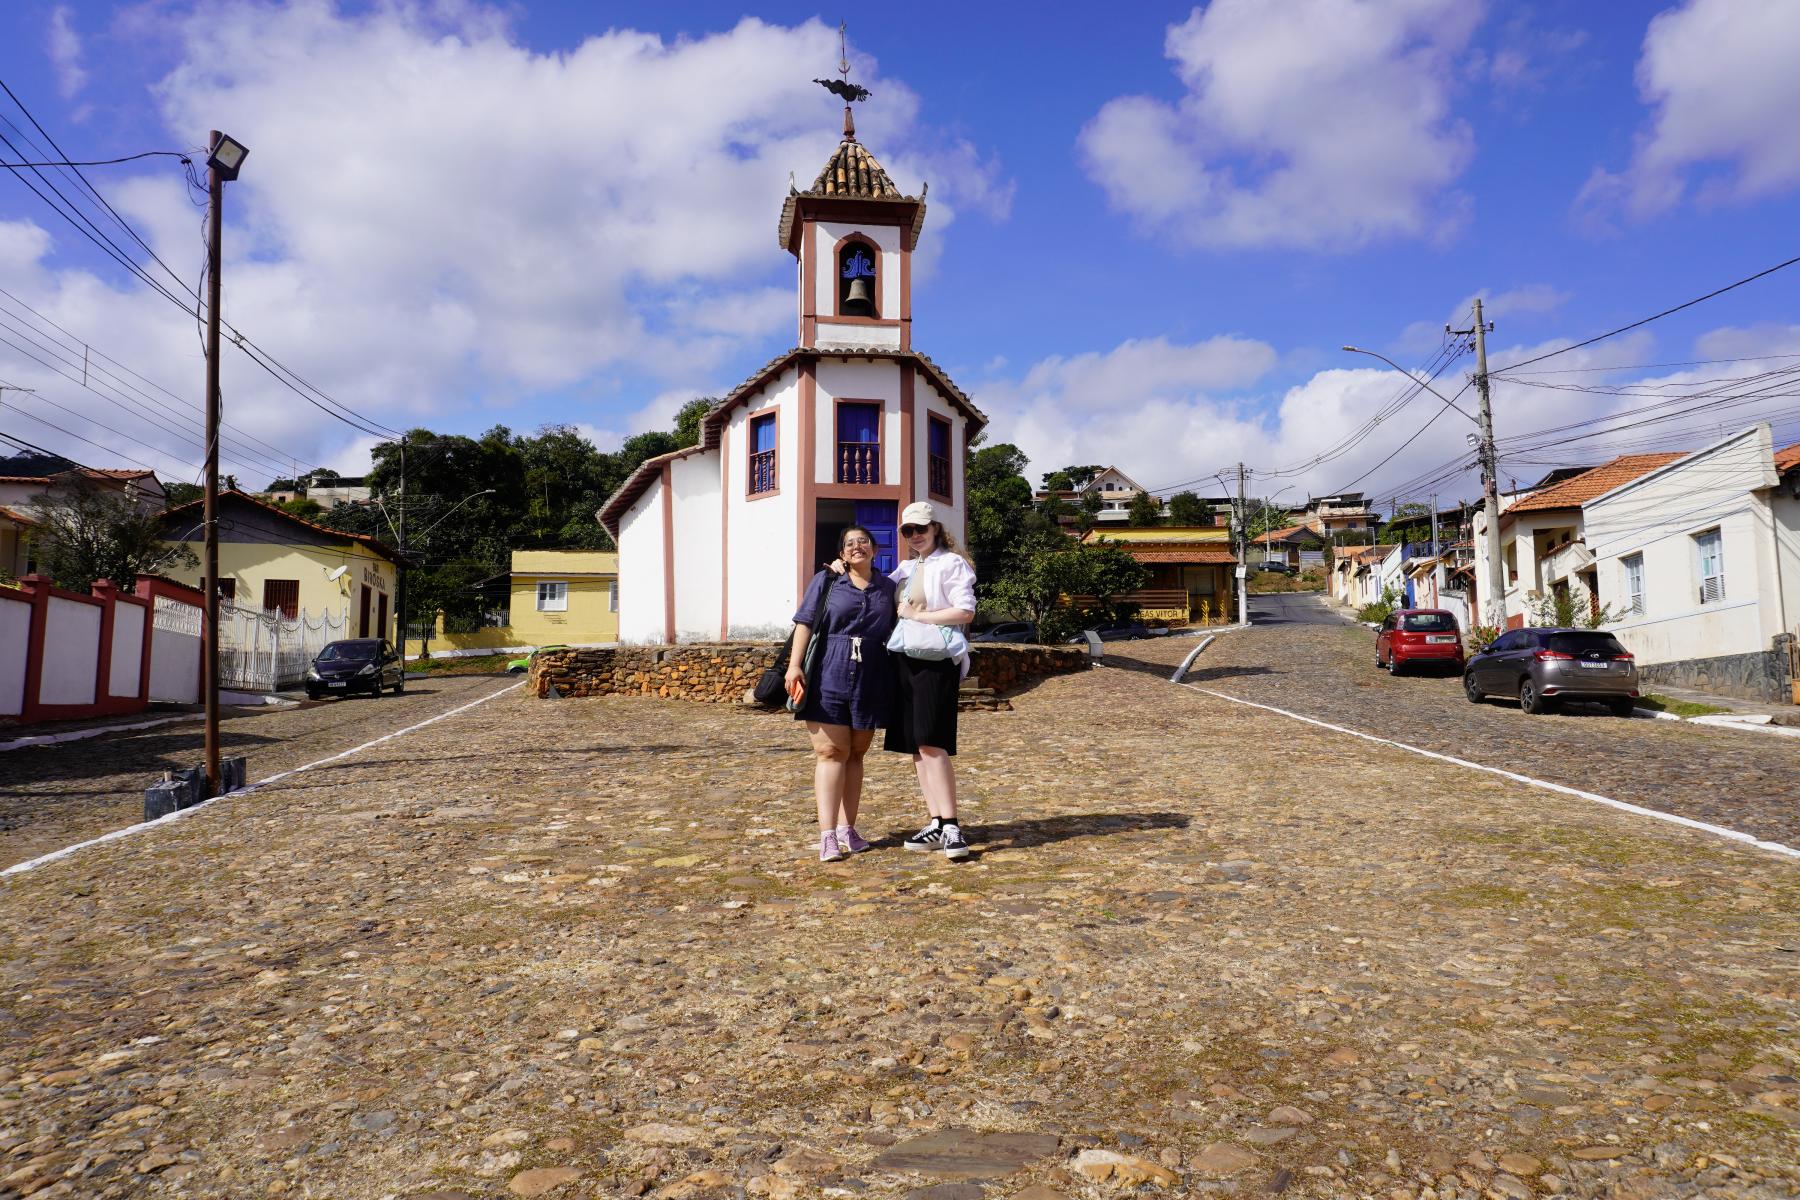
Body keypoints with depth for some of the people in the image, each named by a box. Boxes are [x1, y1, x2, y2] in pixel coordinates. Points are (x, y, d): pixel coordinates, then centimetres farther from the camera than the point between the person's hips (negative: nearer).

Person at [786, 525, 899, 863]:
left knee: (855, 753, 8)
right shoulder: (826, 582, 7)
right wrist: (794, 664, -11)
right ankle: (827, 835, -9)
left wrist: (898, 682, 8)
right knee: (831, 752, -7)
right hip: (829, 675, -3)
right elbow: (805, 623, 1)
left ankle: (847, 828, 16)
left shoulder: (888, 588, 13)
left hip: (870, 681, 3)